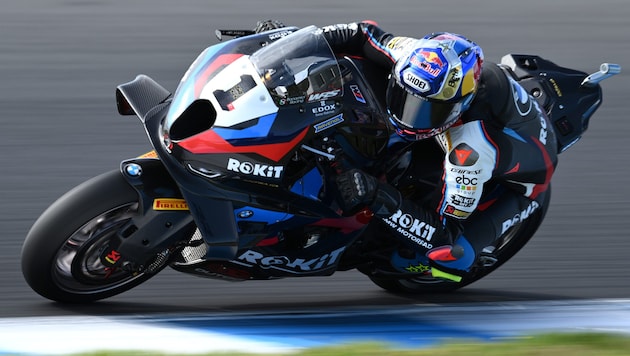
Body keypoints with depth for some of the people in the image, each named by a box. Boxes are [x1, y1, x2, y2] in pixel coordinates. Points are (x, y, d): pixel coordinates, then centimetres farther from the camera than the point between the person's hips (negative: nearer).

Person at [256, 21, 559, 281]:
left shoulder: (472, 150, -46)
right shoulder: (427, 60, -29)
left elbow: (443, 229, -41)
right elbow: (366, 35, -13)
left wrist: (378, 197, -51)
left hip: (519, 181, -7)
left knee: (446, 253, -28)